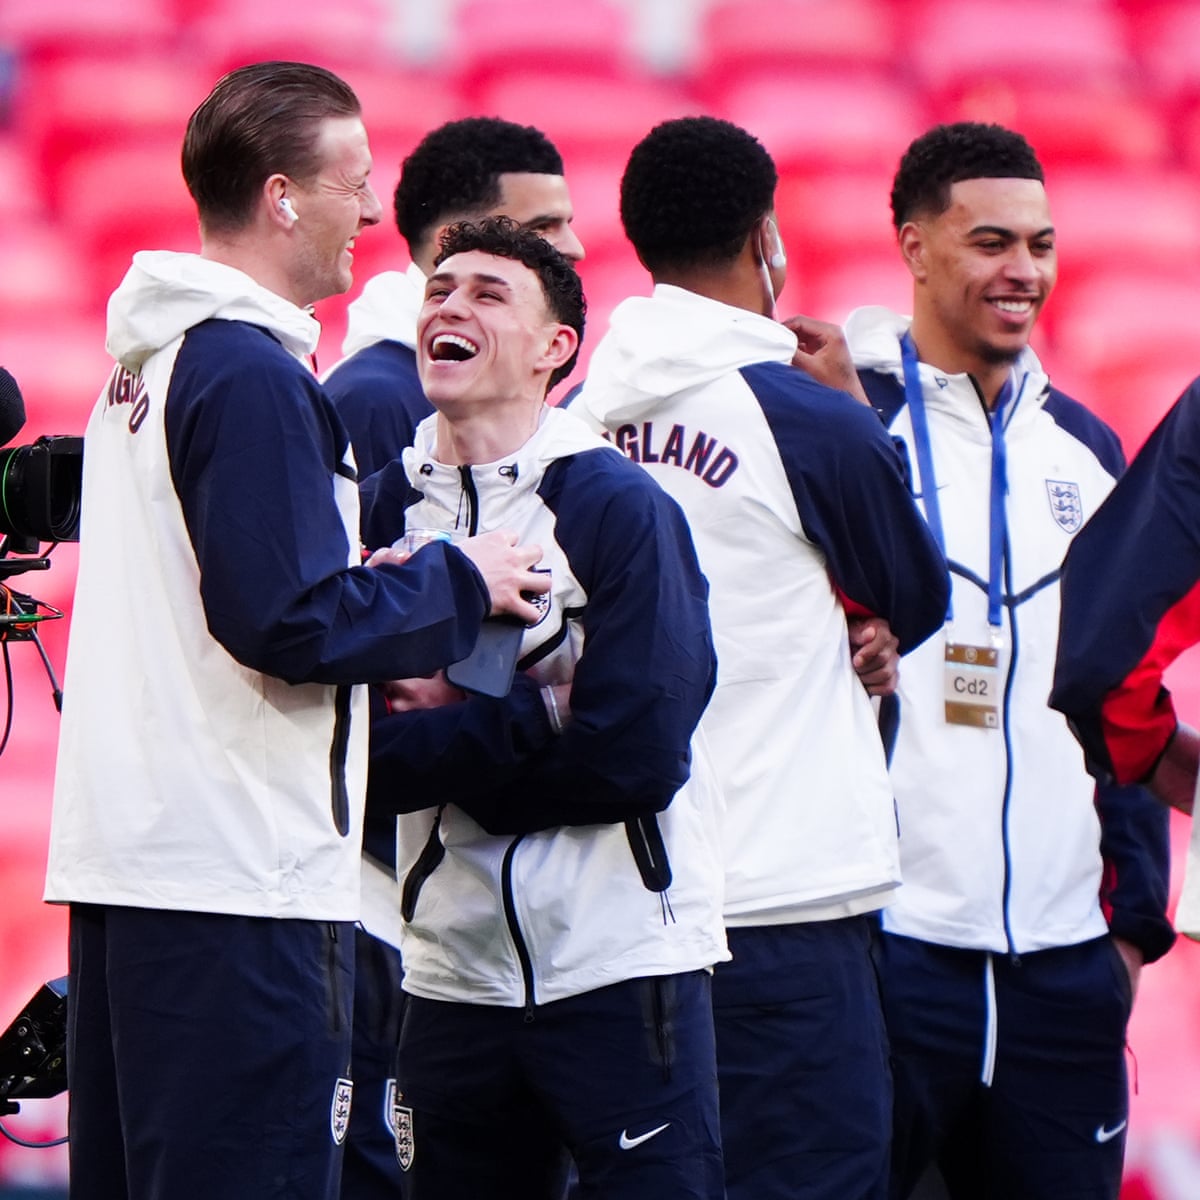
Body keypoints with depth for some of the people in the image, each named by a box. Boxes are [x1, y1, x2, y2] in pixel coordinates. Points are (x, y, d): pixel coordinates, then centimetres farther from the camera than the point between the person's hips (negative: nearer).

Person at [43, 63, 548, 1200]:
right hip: (238, 885, -10)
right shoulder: (253, 374, -13)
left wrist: (382, 606, 10)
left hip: (121, 865, 10)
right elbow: (289, 623, -18)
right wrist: (459, 585, -5)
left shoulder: (148, 360, 16)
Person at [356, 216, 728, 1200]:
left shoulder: (619, 506, -6)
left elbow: (636, 755, -15)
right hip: (454, 969, 4)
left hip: (621, 965, -4)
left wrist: (438, 742, -9)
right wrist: (510, 725, -14)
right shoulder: (384, 510, 7)